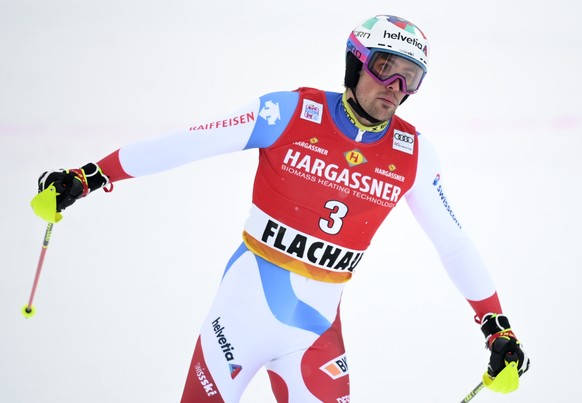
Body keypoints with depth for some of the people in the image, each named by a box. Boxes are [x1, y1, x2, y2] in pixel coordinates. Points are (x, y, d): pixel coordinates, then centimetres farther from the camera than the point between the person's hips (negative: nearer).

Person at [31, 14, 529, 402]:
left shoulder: (413, 154, -2)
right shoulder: (289, 113, -12)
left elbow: (454, 243, 7)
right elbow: (186, 144, -11)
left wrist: (497, 326, 6)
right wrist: (85, 178, -11)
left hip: (317, 323, 3)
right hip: (246, 304, -2)